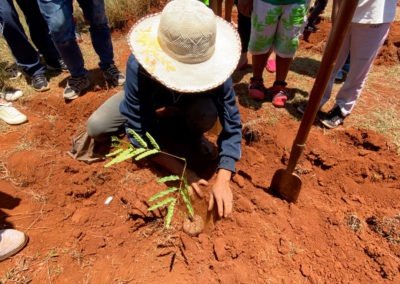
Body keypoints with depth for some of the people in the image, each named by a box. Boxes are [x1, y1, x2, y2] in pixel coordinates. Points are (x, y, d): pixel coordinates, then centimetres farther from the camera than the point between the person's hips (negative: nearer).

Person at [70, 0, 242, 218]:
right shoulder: (139, 66, -37)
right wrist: (181, 171, -32)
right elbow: (140, 134, -30)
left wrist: (222, 180, -38)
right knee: (96, 126, -18)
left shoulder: (214, 65, -35)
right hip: (149, 96, 0)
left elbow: (231, 126, -29)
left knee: (207, 113, -35)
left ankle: (189, 133, 2)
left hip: (189, 101, 0)